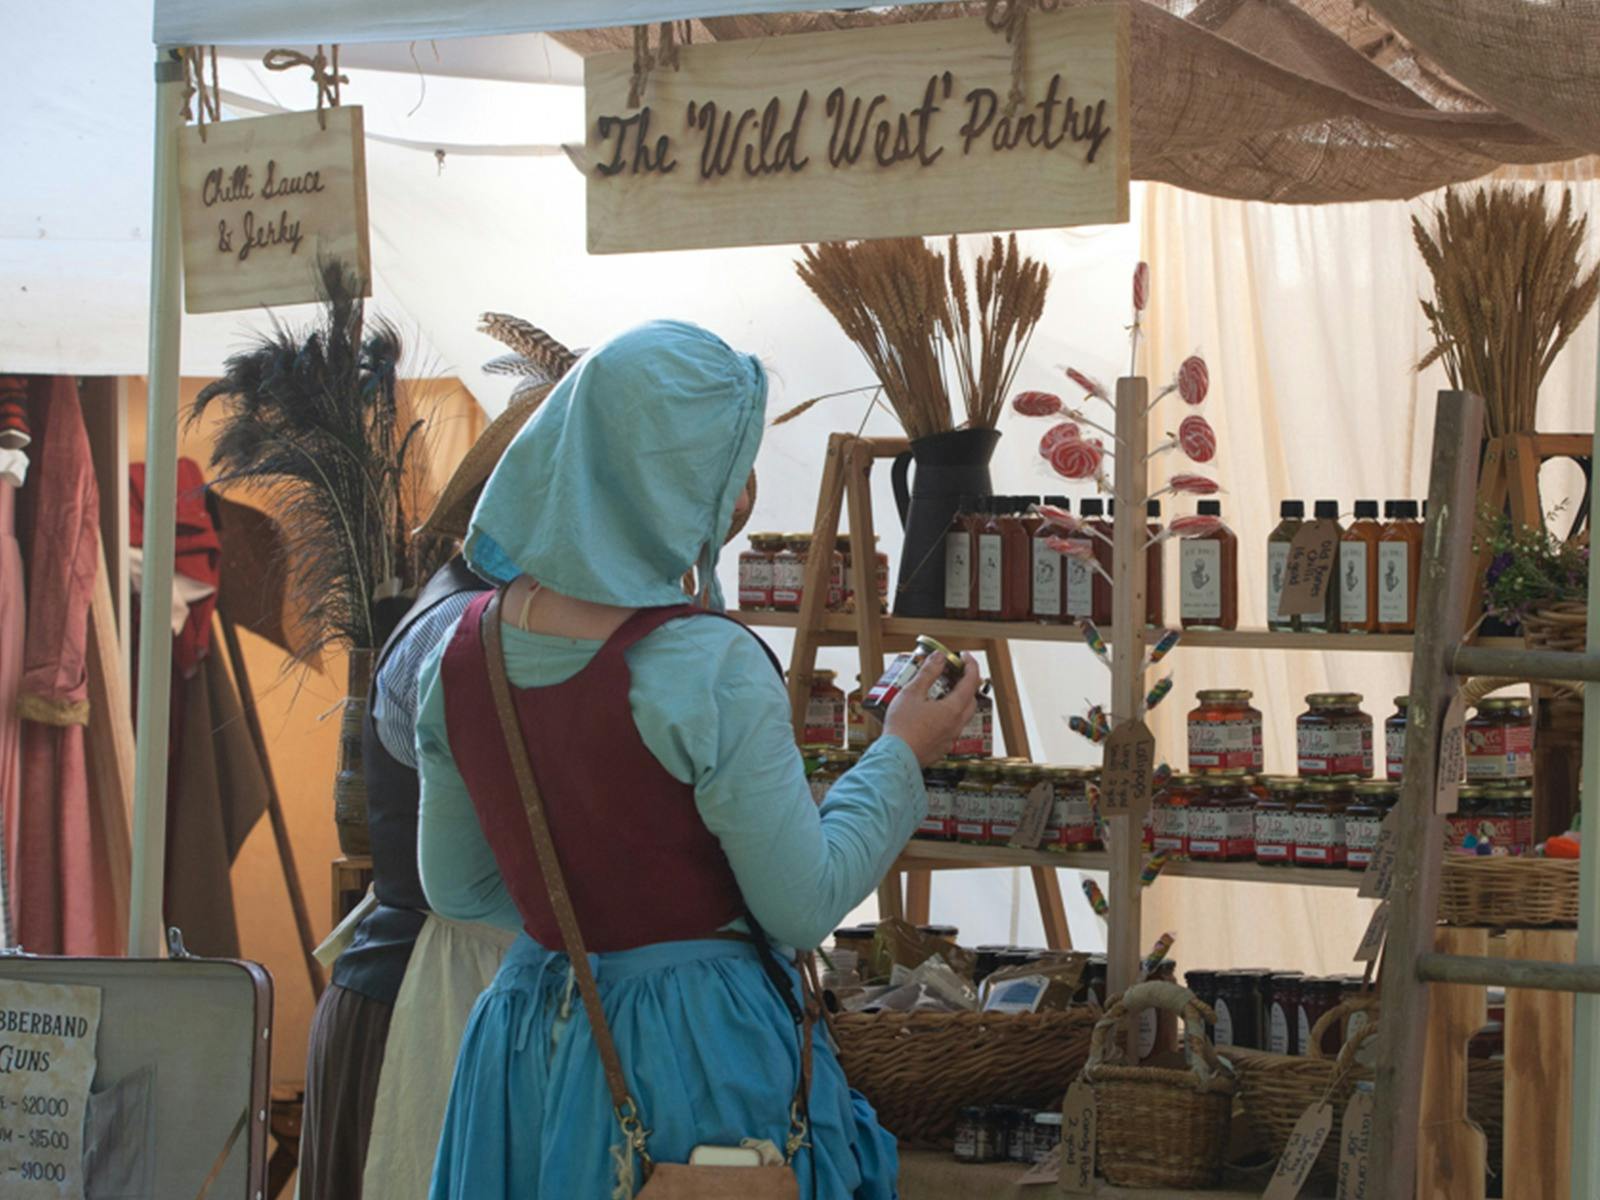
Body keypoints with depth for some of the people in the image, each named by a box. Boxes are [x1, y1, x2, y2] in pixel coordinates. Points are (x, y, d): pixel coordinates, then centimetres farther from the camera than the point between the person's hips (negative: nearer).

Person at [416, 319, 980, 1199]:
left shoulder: (463, 655, -4)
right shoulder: (710, 671, -22)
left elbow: (455, 886, 8)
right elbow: (805, 908, -15)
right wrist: (901, 756, -3)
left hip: (527, 1045, 6)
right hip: (698, 1045, -6)